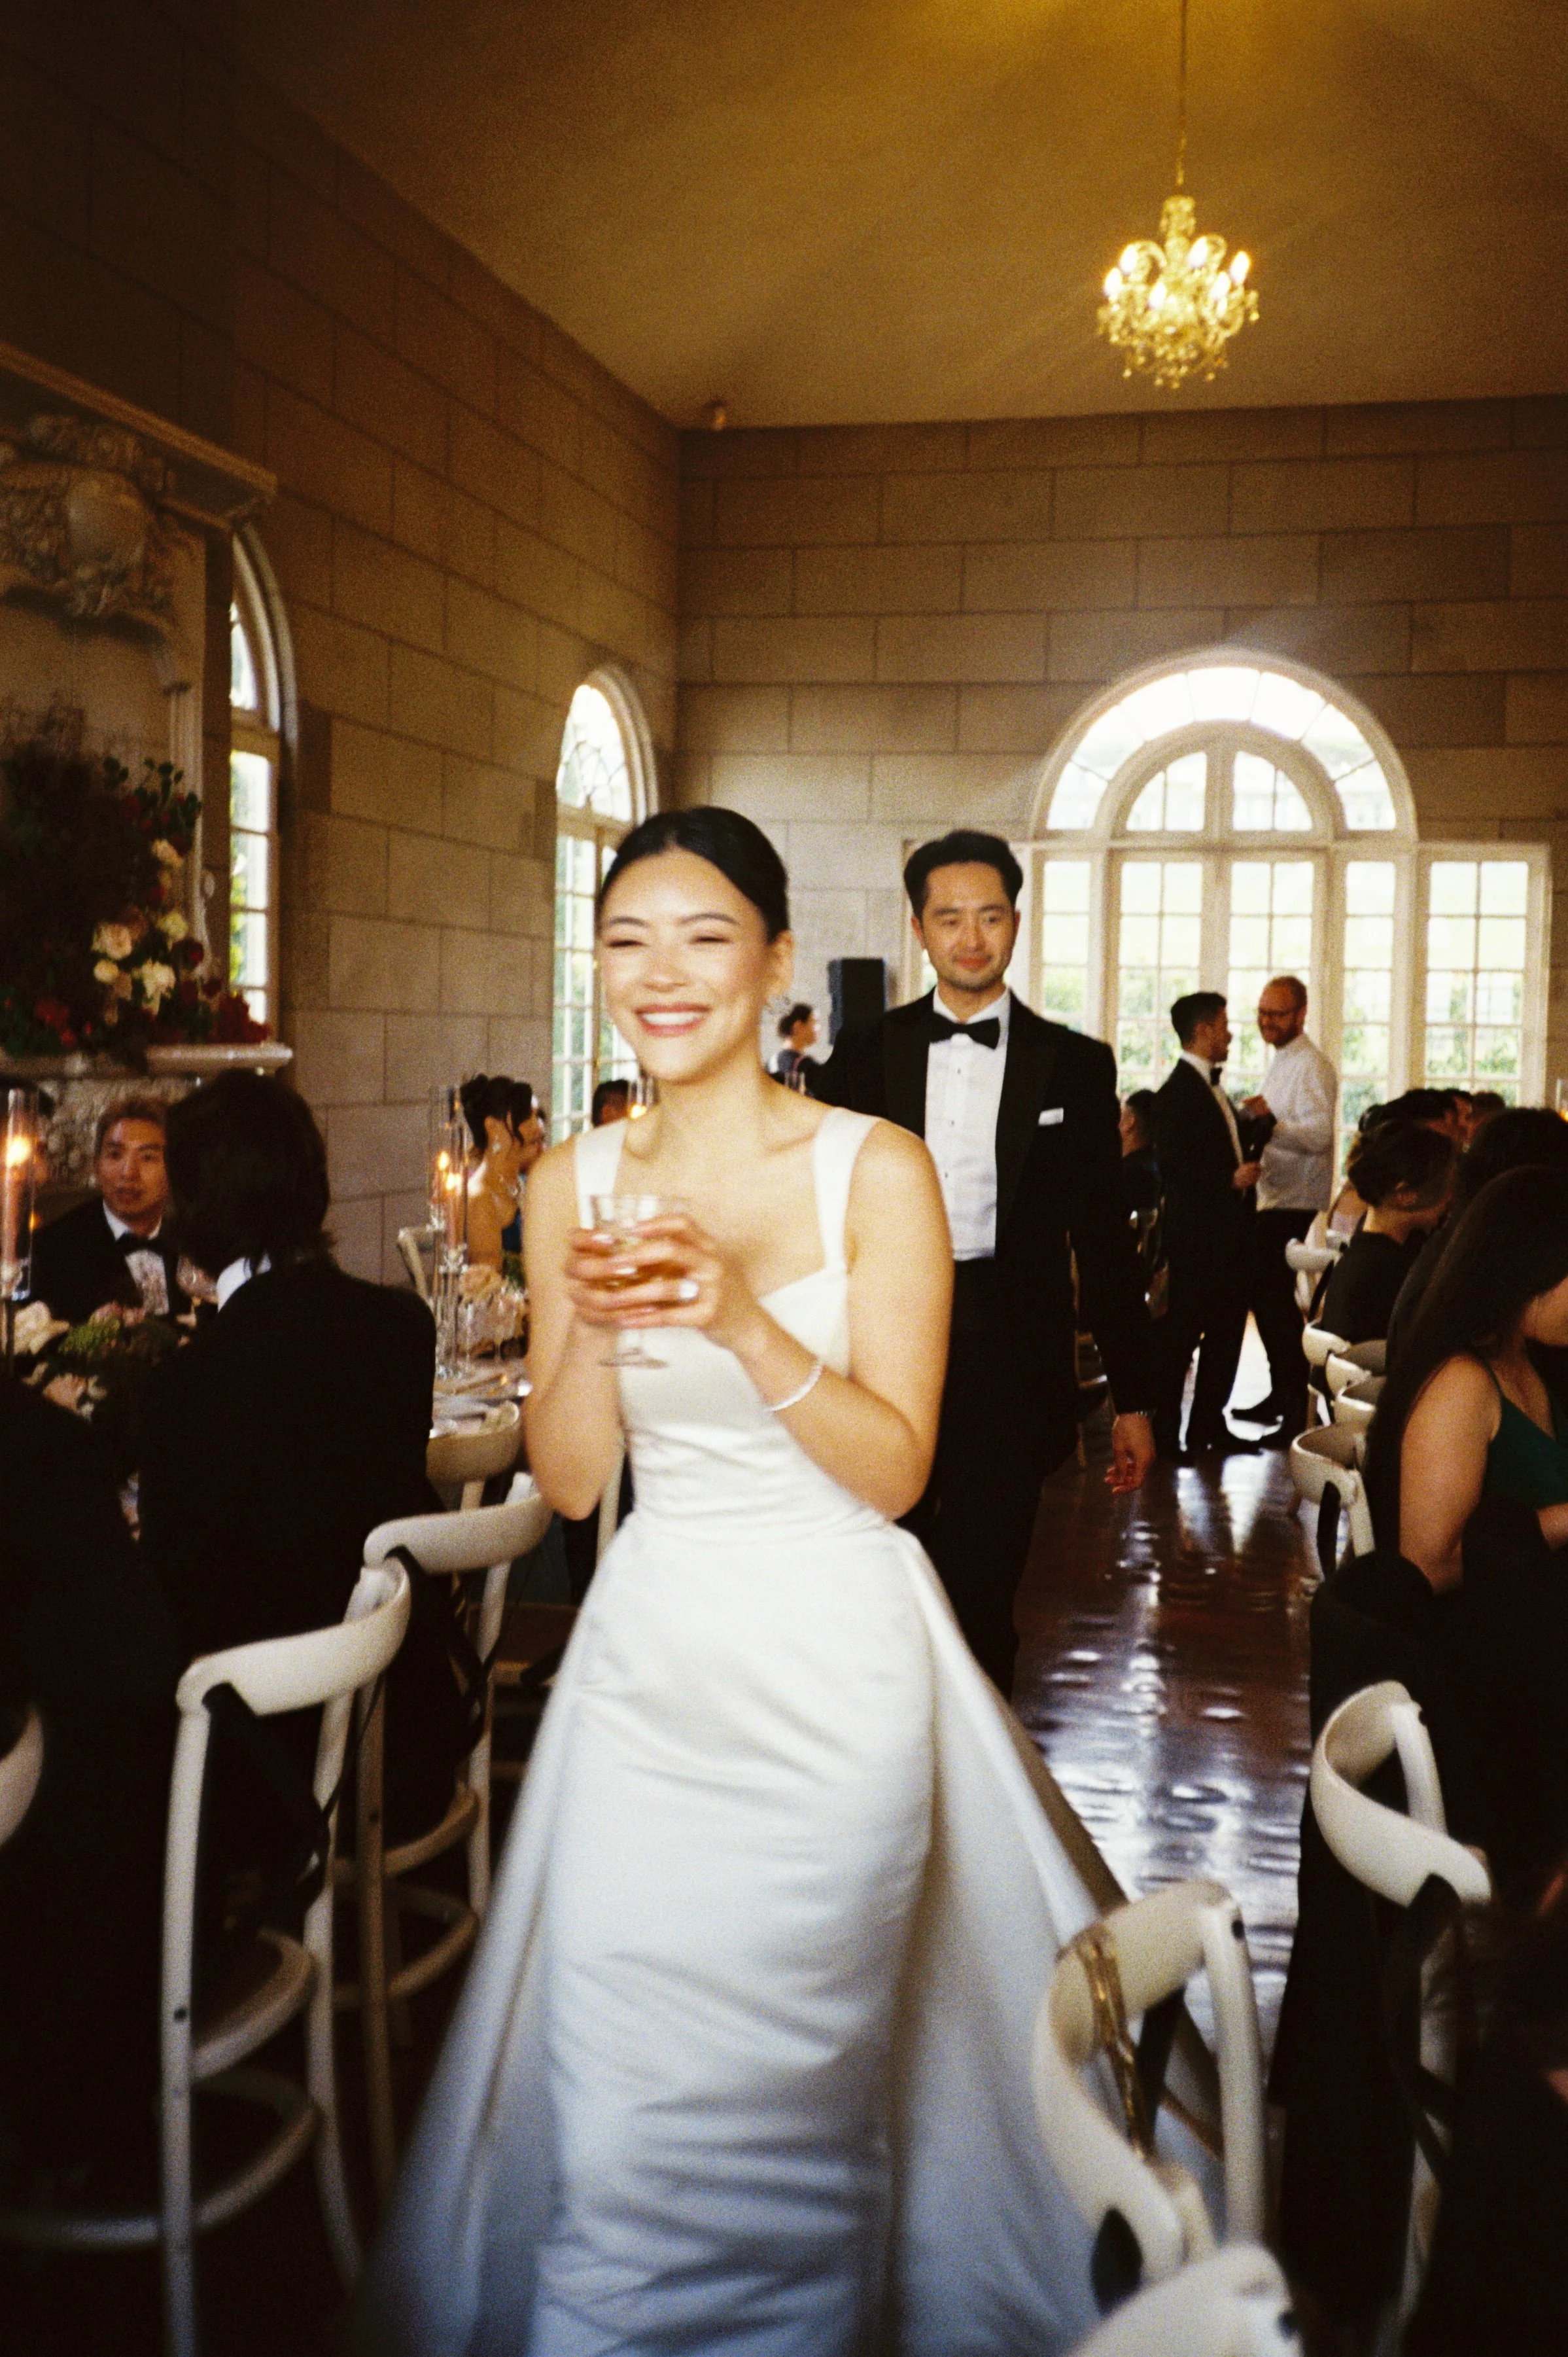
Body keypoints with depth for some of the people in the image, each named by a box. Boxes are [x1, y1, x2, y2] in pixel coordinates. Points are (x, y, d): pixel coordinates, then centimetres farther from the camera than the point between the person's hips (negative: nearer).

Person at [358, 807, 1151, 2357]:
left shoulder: (877, 1169, -6)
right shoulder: (574, 1182, 4)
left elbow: (893, 1468, -10)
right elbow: (567, 1482, 3)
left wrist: (744, 1320, -25)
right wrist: (592, 1328, -16)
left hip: (833, 1664, -2)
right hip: (647, 1659, 3)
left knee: (794, 2083, 6)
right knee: (615, 2104, 4)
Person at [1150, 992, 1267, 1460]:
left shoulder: (1213, 1089, 18)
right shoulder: (1176, 1094, -13)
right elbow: (1174, 1168, -20)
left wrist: (1256, 1124, 8)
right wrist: (1232, 1179, -22)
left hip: (1229, 1233, 9)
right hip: (1196, 1235, -9)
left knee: (1226, 1332, 13)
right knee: (1182, 1333, -2)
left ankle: (1209, 1424, 23)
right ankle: (1164, 1430, 7)